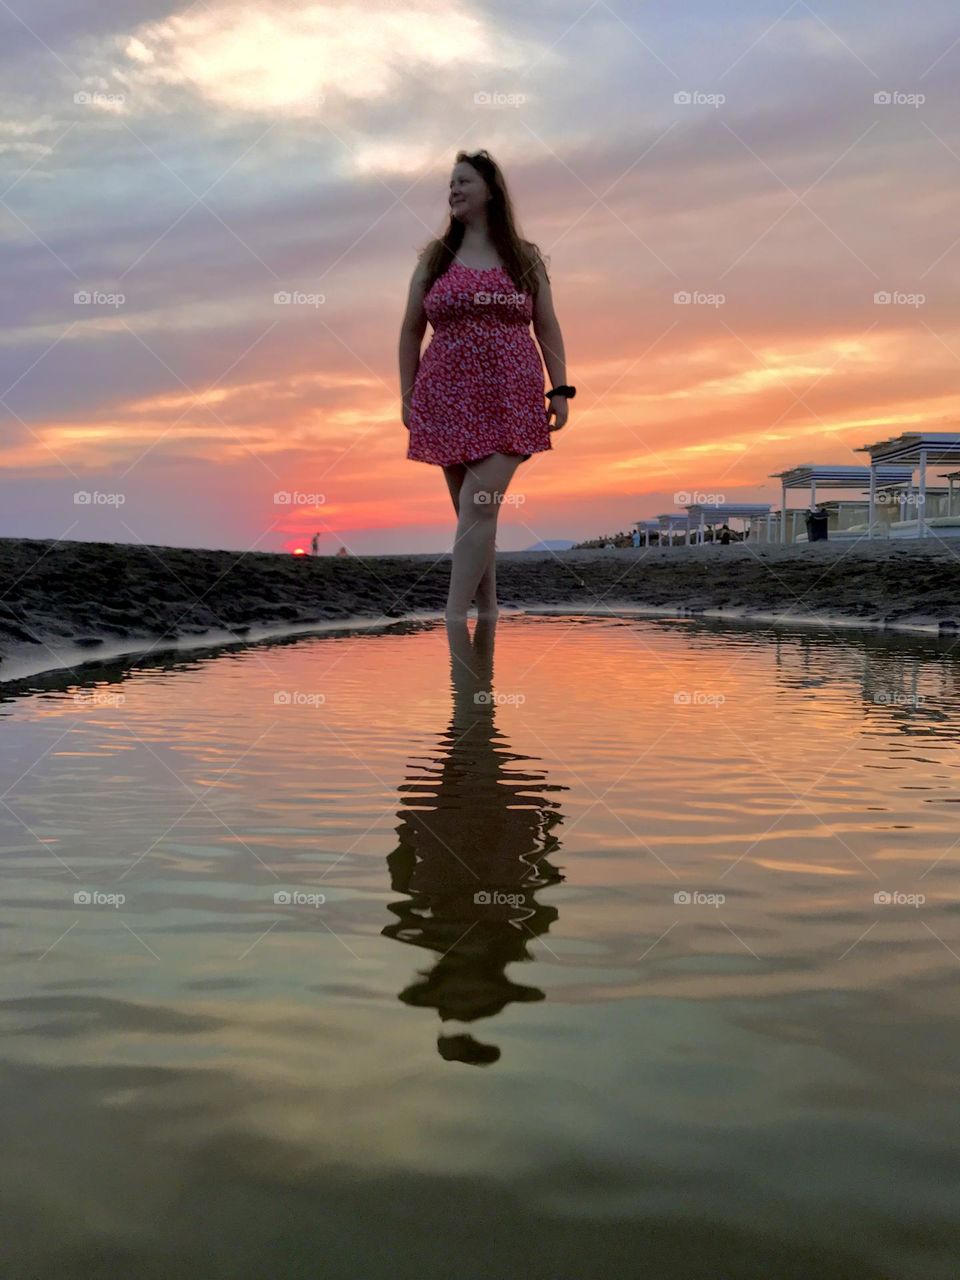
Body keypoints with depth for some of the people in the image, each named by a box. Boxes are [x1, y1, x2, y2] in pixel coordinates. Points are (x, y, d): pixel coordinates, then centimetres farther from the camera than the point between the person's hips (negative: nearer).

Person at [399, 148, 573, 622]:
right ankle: (485, 609, 14)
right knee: (471, 511, 4)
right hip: (447, 398, 2)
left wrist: (559, 390, 0)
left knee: (479, 507, -13)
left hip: (509, 399, -2)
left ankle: (454, 615, -11)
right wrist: (407, 397, 6)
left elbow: (547, 329, 9)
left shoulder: (525, 257, 9)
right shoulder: (434, 257, 11)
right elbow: (410, 332, 12)